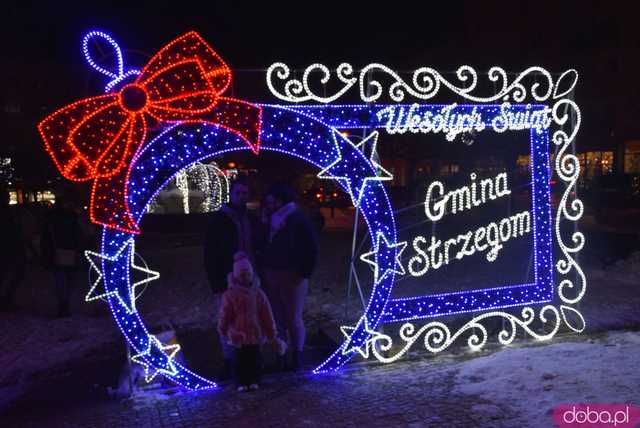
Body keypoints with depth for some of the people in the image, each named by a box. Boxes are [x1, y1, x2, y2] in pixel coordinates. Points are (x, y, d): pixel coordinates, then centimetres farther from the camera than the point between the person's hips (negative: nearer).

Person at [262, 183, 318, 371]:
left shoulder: (299, 221, -8)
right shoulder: (270, 222, 8)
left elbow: (311, 250, -10)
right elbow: (264, 247, 16)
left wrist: (303, 273, -14)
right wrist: (263, 270, 7)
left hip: (292, 276, -5)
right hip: (271, 276, 6)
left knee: (294, 318, 2)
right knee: (277, 318, 10)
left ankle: (297, 357, 14)